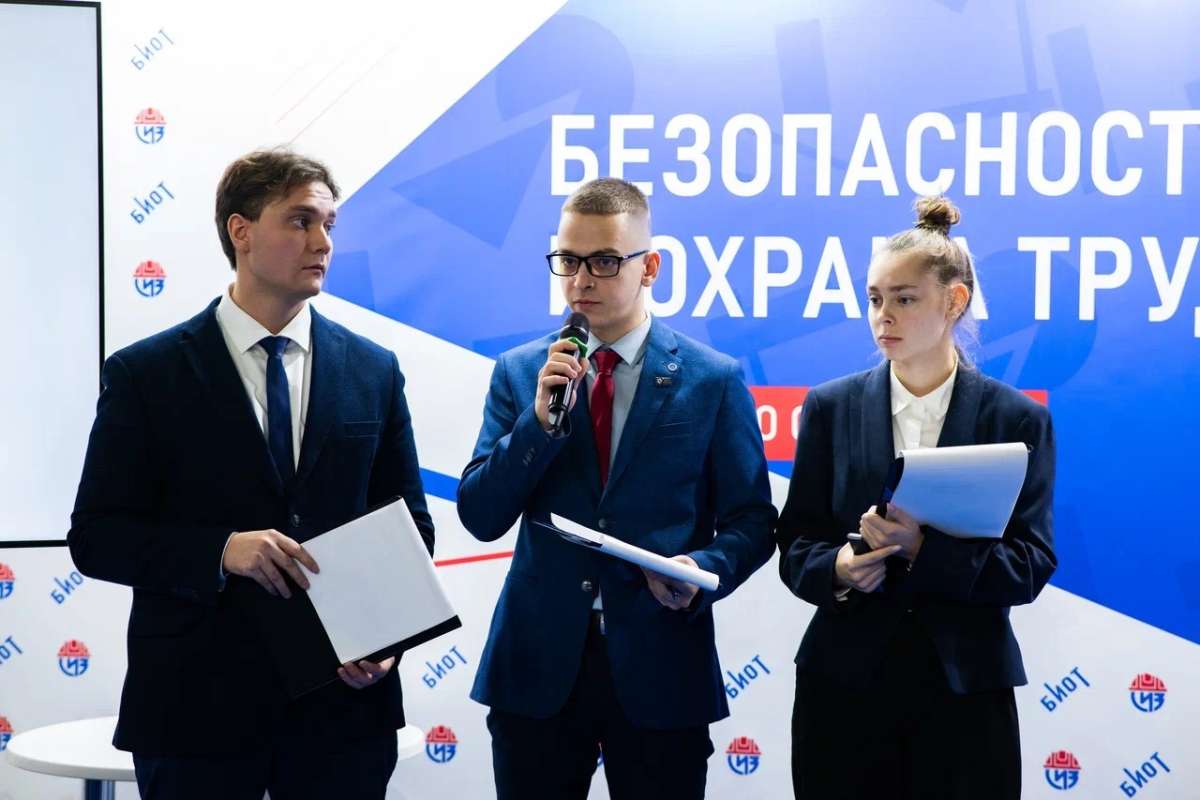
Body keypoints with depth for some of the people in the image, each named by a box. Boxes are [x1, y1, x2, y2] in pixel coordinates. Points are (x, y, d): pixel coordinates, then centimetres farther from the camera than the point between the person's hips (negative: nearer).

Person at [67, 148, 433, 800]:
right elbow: (94, 536, -3)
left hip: (342, 702, 2)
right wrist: (221, 551, -19)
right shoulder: (144, 373, -1)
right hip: (197, 705, -2)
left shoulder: (374, 371, 7)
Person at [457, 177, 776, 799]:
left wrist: (704, 570, -18)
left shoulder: (713, 381, 0)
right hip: (537, 663, 2)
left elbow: (751, 521, 3)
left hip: (660, 669, -1)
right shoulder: (520, 372, 6)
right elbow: (480, 518, 0)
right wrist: (540, 419, -13)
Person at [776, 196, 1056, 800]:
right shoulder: (830, 407, 5)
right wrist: (835, 568, -18)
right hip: (844, 682, 1)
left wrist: (923, 550, -19)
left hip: (965, 688, -1)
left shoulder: (1018, 419, 1)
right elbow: (795, 545, 5)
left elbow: (1031, 566, -5)